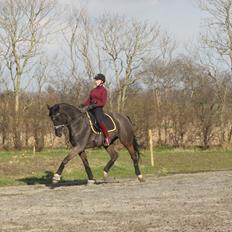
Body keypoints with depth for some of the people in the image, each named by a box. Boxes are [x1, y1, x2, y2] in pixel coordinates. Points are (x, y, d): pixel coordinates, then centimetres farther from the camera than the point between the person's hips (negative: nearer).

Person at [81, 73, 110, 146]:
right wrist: (82, 105, -4)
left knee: (99, 121, -32)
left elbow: (103, 102, -10)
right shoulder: (93, 90, 18)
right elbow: (88, 100, 15)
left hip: (98, 108, -8)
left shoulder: (103, 90, -2)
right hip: (90, 108, 8)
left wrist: (93, 105, -20)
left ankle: (107, 138, -21)